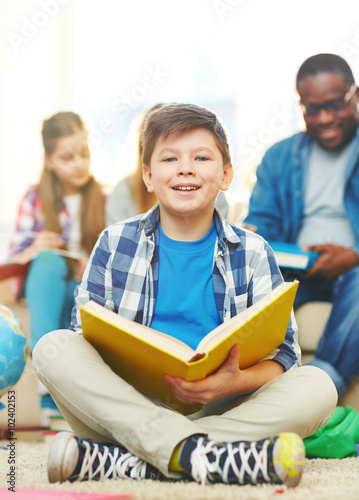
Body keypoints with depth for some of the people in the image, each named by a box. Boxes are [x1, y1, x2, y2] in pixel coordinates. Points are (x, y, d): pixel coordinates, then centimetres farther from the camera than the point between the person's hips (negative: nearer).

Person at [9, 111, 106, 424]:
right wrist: (34, 251, -19)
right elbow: (15, 256, 2)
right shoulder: (35, 200, 5)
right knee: (48, 260, -34)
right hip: (44, 288, 0)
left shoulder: (104, 199, 6)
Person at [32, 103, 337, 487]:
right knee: (52, 348, -22)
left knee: (317, 387, -24)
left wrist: (236, 381, -21)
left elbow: (284, 351, 2)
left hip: (218, 411, 0)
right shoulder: (115, 243, 9)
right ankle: (200, 455, -37)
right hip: (124, 408, 0)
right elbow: (85, 332, 6)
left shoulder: (252, 252, 8)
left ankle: (123, 462, -33)